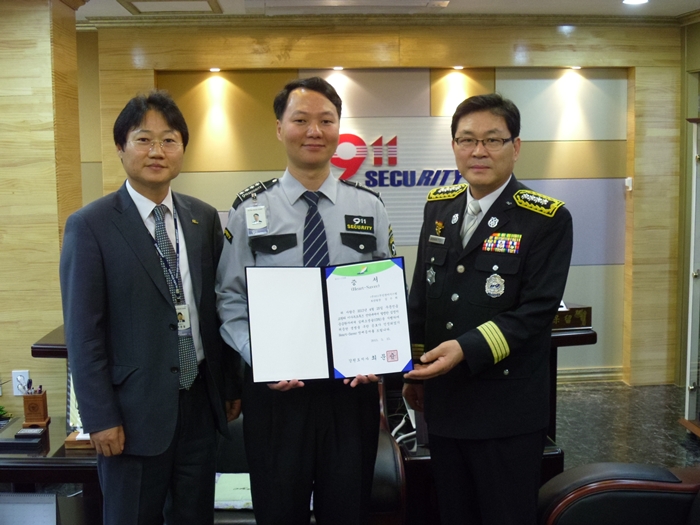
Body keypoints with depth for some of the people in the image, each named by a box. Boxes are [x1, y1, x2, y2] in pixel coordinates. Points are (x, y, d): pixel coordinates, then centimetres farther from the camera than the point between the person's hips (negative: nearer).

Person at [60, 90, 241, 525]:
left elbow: (220, 307, 9)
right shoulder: (91, 225, -8)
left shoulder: (205, 218, 4)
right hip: (136, 408, -4)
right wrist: (100, 418, -11)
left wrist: (231, 386, 9)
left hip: (201, 401, 4)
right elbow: (83, 331, -9)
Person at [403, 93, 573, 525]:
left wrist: (467, 350, -27)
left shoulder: (547, 219, -10)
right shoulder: (439, 206, 7)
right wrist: (414, 371, 13)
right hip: (443, 402, 5)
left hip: (507, 412, -5)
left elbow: (536, 312, -16)